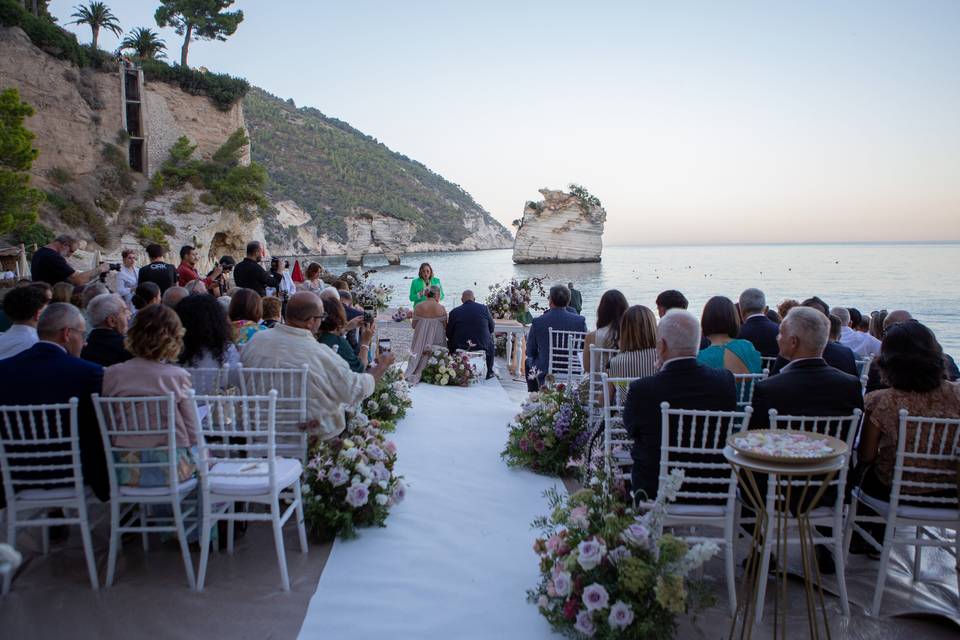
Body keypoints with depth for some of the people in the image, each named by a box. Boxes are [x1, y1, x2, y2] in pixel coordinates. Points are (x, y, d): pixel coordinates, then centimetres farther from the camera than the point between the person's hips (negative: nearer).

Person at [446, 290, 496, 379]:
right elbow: (492, 327, 4)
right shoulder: (484, 308, -6)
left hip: (460, 346, 0)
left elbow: (448, 334, -1)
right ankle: (489, 372, 37)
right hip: (482, 345, 0)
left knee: (450, 342, 31)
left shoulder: (454, 312, -7)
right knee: (491, 343, 34)